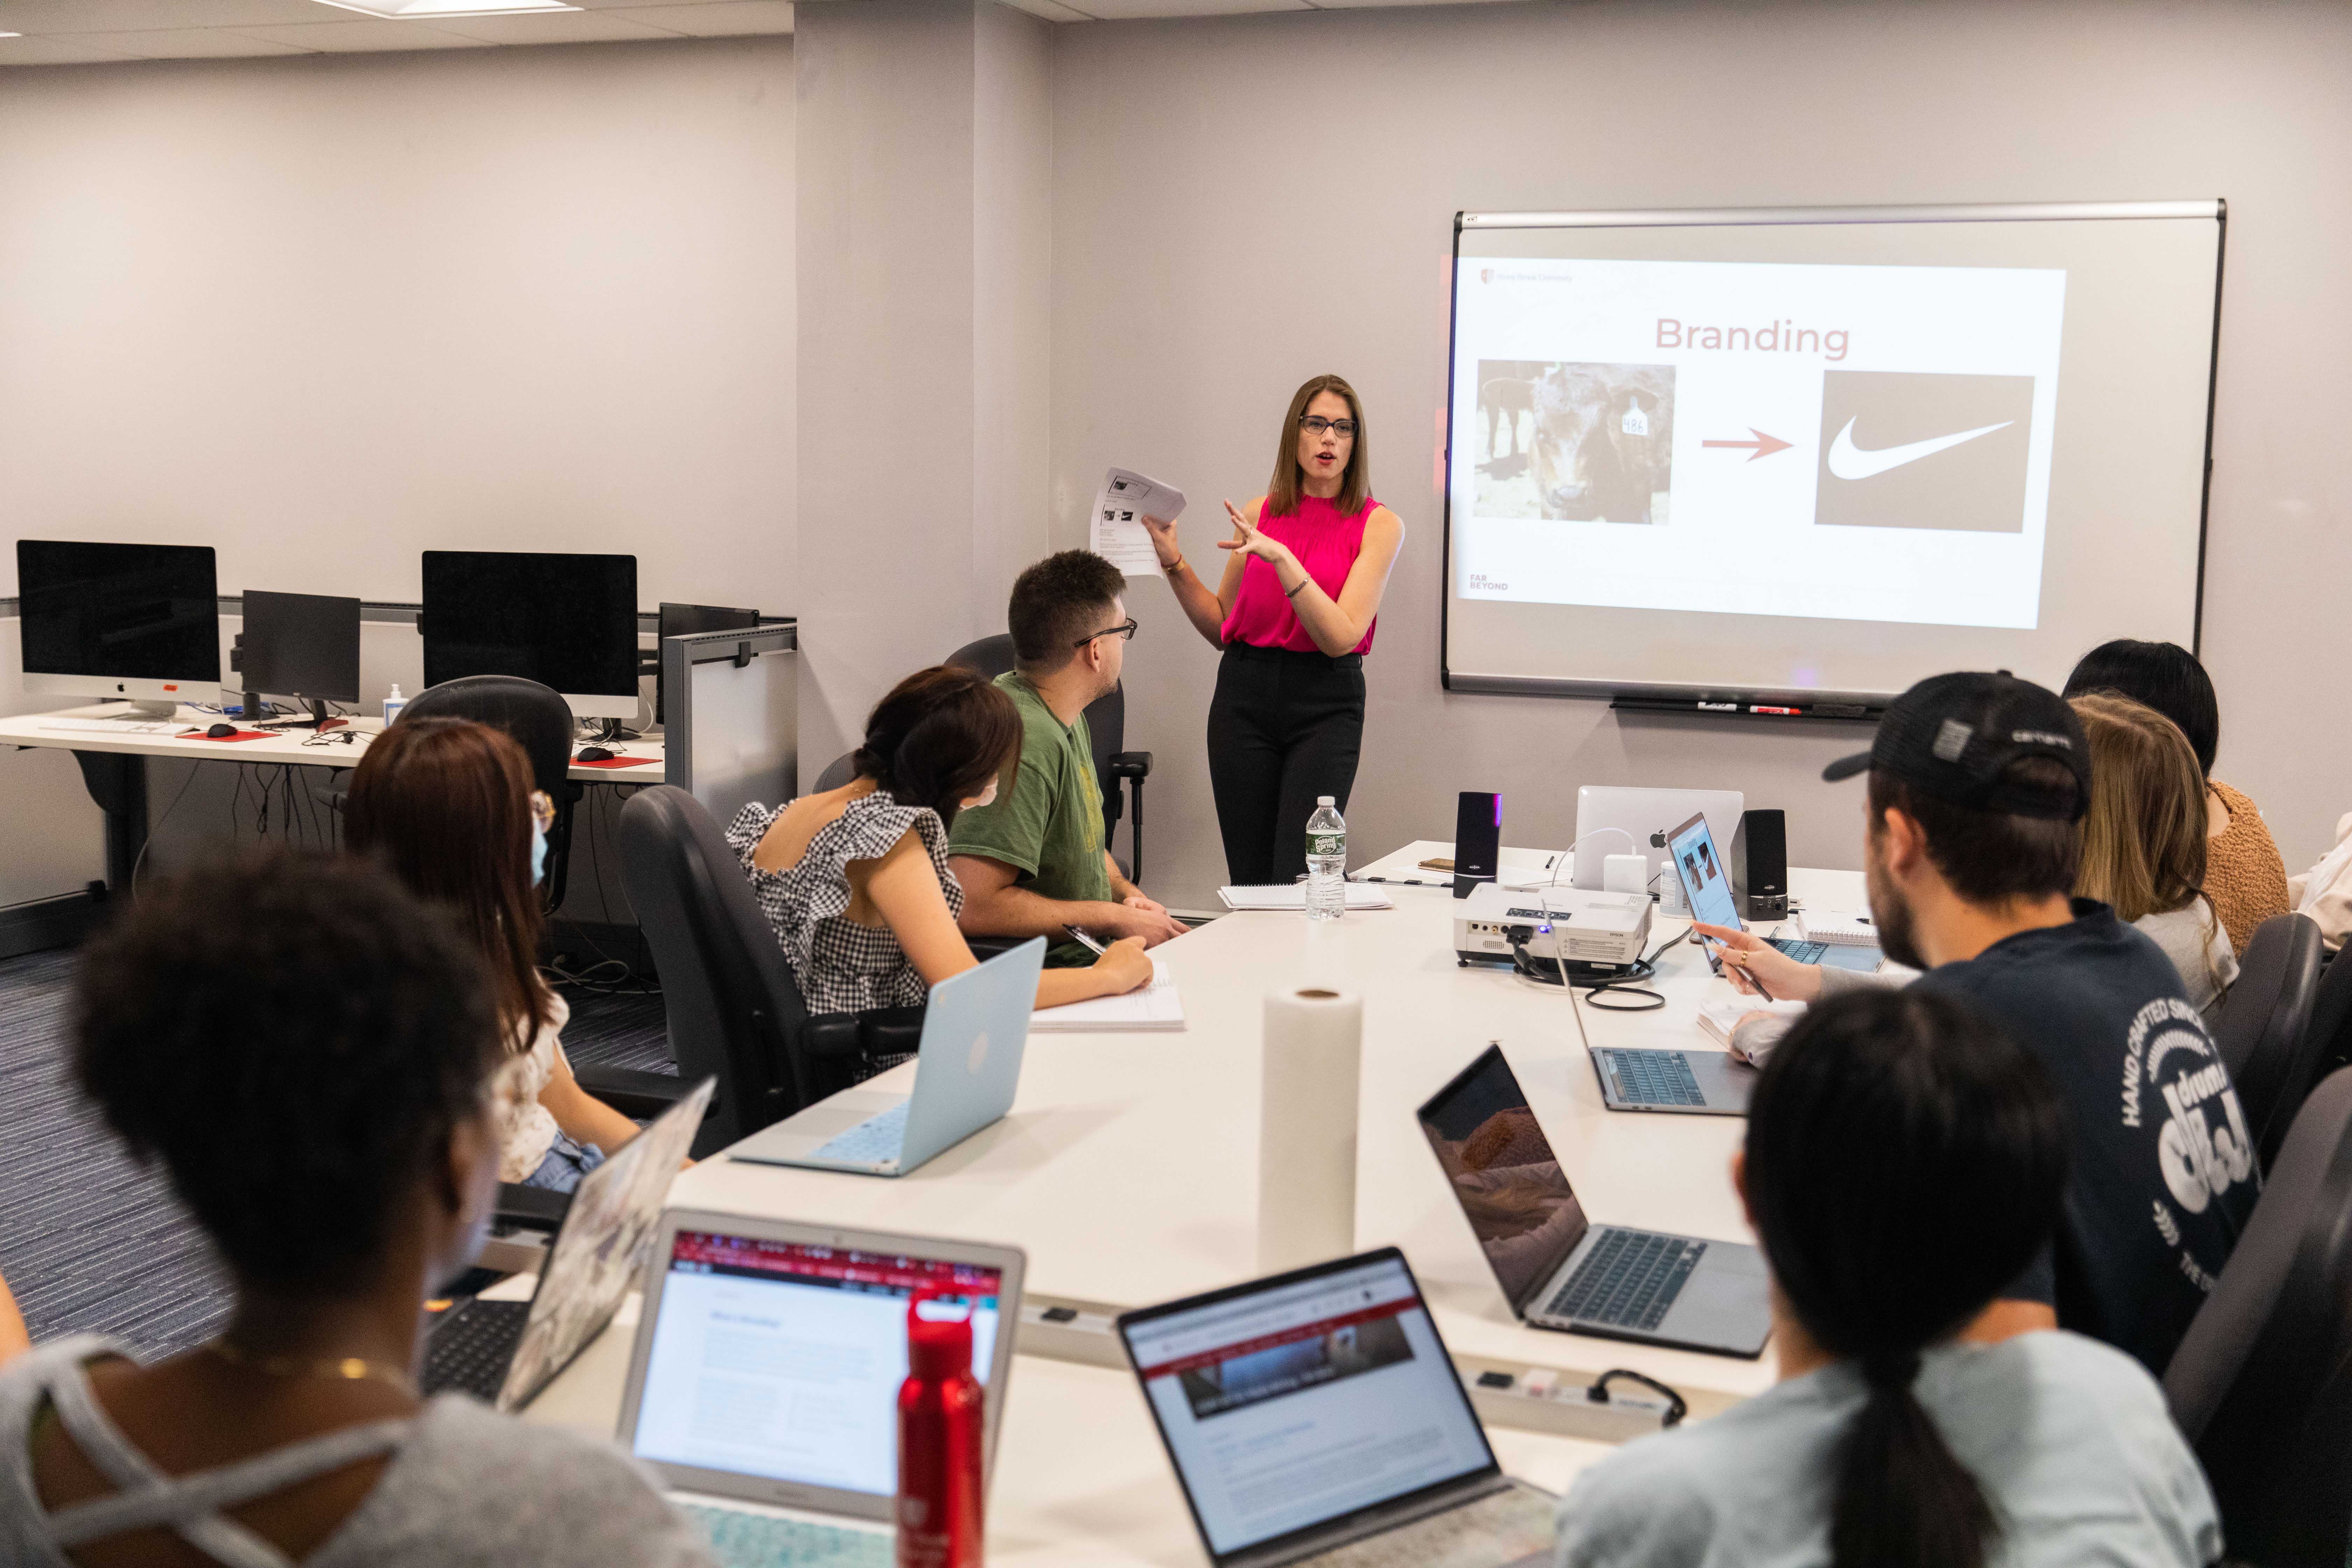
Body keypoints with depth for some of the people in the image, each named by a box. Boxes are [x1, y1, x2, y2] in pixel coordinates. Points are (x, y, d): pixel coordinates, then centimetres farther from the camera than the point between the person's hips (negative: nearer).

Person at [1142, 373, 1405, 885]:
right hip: (1244, 694, 3)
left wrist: (1282, 557, -20)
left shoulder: (1378, 525, -1)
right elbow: (1221, 626, 16)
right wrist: (1174, 561, 3)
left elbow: (1341, 636, -12)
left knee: (1296, 881, -12)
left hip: (1326, 707, -3)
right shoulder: (1258, 515, 9)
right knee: (1250, 880, 2)